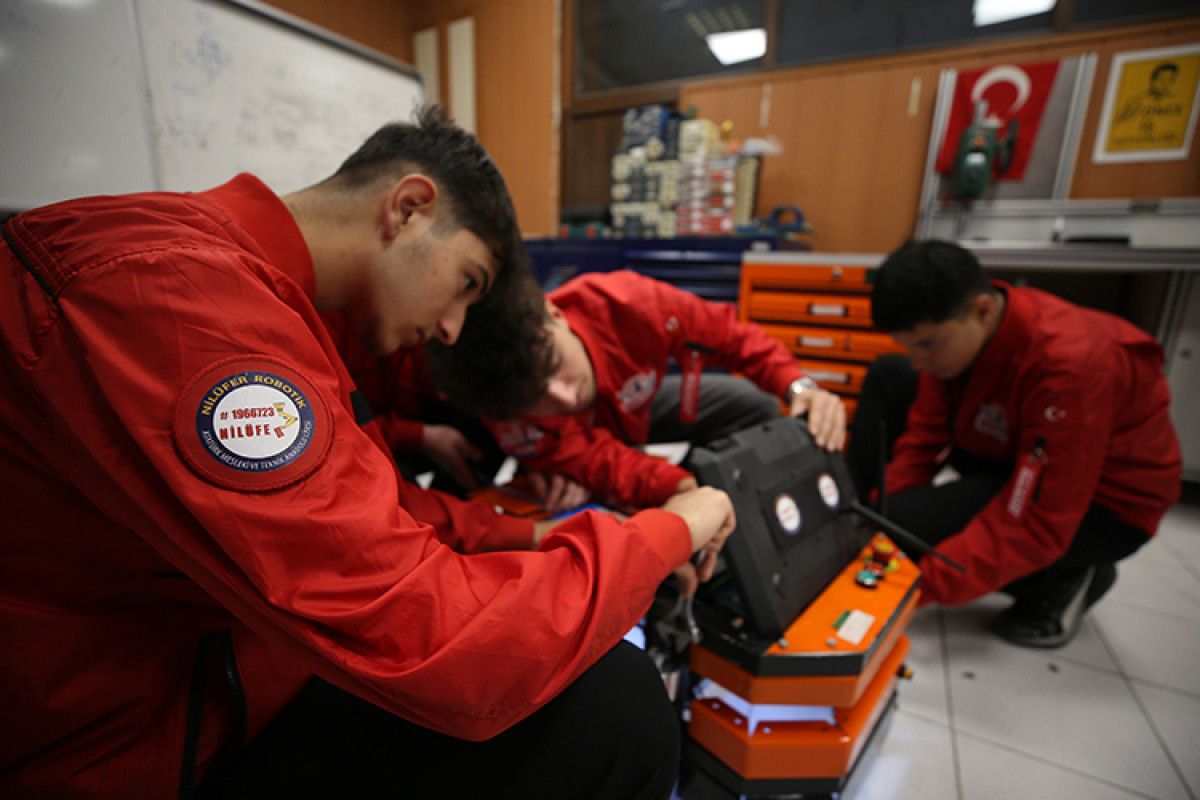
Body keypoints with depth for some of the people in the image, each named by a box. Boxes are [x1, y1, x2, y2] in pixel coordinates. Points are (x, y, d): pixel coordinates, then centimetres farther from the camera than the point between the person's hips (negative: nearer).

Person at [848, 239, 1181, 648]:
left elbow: (1035, 524, -34)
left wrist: (922, 583, -35)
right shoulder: (951, 331, -15)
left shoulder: (1068, 364, -35)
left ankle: (1062, 579, -2)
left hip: (1100, 502, -7)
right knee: (889, 376, -4)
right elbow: (923, 439, -10)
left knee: (908, 520, -30)